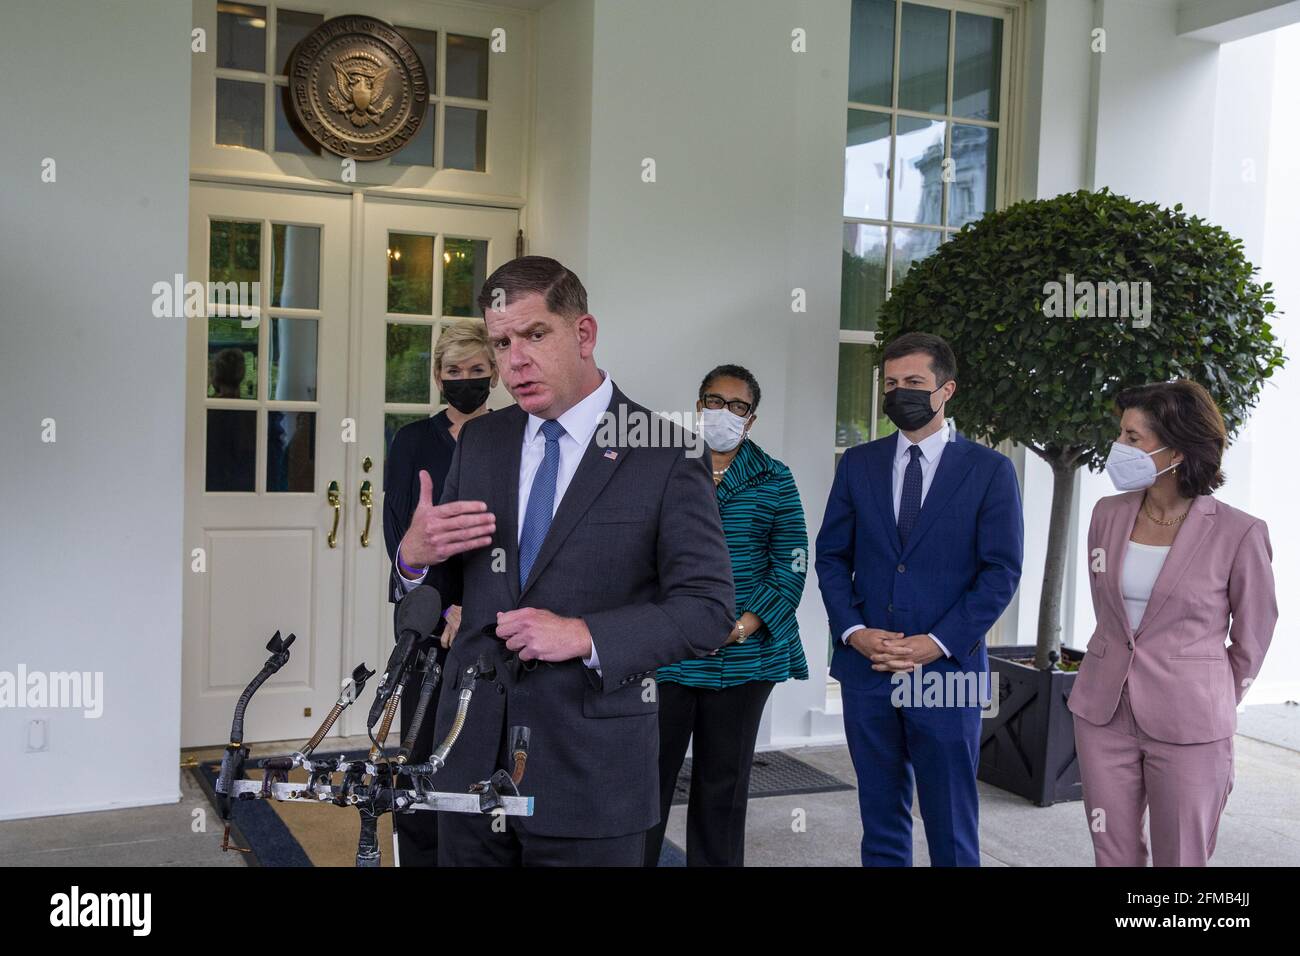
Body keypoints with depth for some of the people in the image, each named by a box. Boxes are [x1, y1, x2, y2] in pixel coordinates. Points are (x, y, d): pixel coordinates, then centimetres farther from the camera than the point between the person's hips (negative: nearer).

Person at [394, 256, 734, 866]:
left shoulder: (667, 455, -8)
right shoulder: (480, 441, 7)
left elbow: (708, 609, -10)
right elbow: (447, 588, 13)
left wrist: (585, 636, -21)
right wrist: (415, 555, -10)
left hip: (589, 771, -4)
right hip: (473, 757, 4)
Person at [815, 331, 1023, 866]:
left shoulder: (989, 470, 0)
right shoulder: (857, 464, 9)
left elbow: (1001, 571, -4)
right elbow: (831, 556, 8)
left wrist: (936, 643, -13)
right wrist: (854, 631, -7)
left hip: (947, 669, -3)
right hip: (866, 670, 3)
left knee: (952, 826, 4)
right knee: (881, 819, 13)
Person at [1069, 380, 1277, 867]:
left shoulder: (1238, 534, -11)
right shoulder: (1108, 515, 1)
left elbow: (1252, 636, 2)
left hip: (1189, 726, -4)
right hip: (1103, 712, 4)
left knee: (1181, 858, 8)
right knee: (1112, 854, 14)